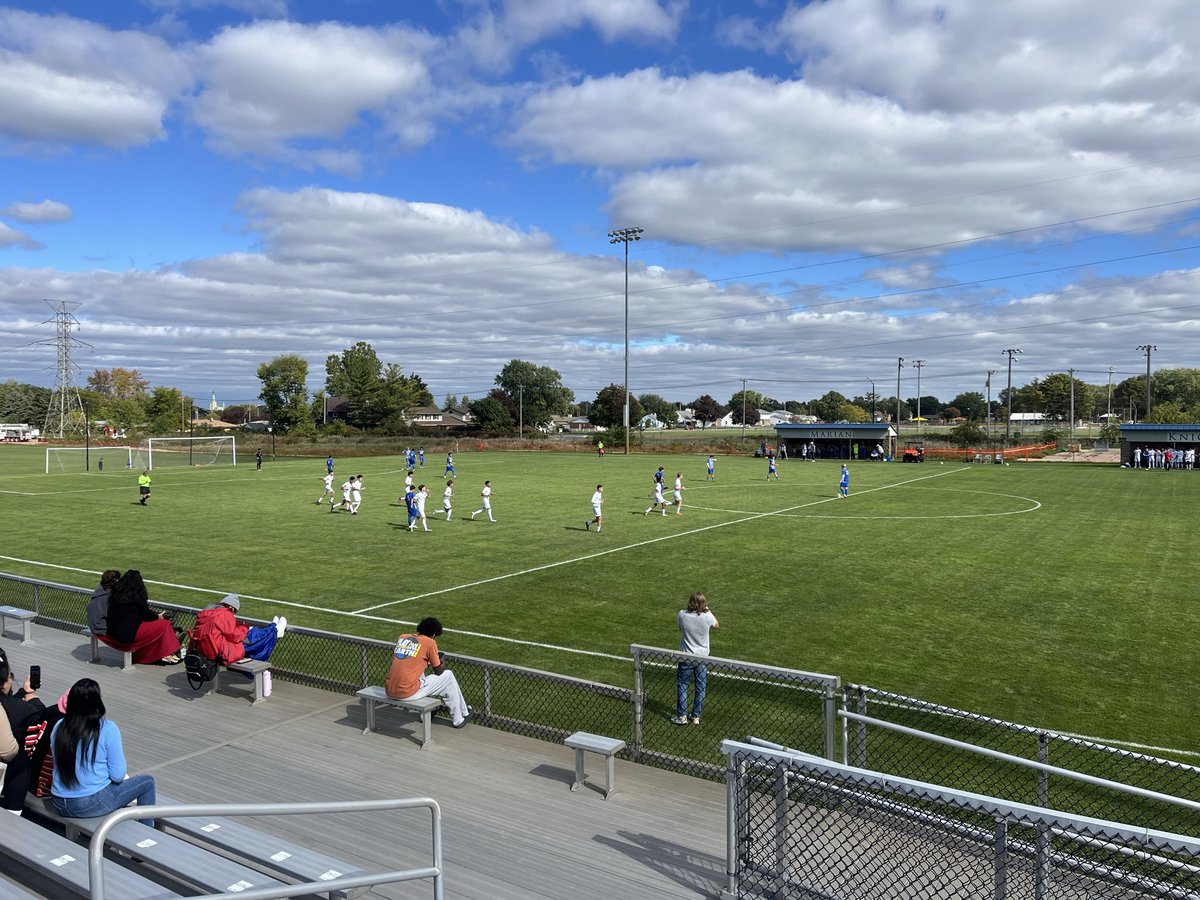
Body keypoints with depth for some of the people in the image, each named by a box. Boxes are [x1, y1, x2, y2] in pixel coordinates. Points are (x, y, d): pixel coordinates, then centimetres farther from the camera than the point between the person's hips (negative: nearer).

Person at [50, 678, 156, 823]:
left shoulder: (59, 727, 0)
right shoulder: (108, 729, -16)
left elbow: (69, 764, 15)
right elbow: (118, 775, -13)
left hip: (60, 805, 7)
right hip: (92, 804, -6)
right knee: (147, 782, 14)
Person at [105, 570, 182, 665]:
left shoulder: (116, 594, 8)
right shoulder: (137, 597, -11)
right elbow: (147, 615, -5)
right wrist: (158, 616, 16)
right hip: (130, 635, -7)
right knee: (164, 624, 3)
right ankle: (167, 655, 10)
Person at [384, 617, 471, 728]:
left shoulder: (402, 637, 13)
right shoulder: (430, 642, -2)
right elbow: (438, 671, 6)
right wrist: (442, 664, 28)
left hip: (389, 692, 6)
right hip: (407, 693, -6)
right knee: (448, 676, 14)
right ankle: (458, 719, 26)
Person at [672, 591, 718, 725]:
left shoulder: (682, 615, -18)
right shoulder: (707, 617, -17)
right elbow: (716, 624, 7)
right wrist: (708, 610, 11)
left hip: (686, 657, -1)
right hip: (702, 657, 1)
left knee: (682, 685, 13)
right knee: (701, 688, 14)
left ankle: (682, 716, 14)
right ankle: (696, 717, 21)